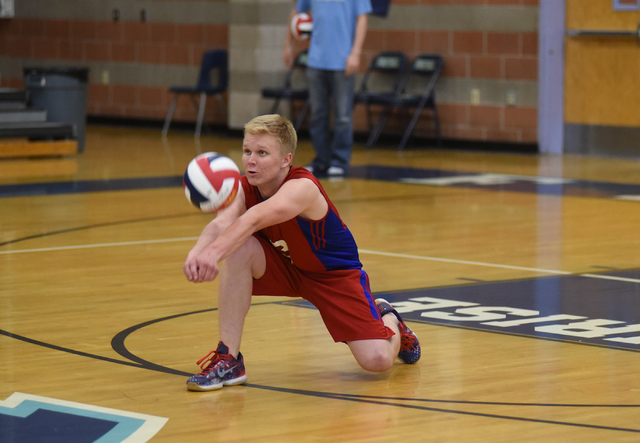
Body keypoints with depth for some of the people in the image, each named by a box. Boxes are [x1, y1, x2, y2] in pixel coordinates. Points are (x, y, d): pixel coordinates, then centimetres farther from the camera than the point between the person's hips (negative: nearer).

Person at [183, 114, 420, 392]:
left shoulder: (302, 188, -34)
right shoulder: (244, 189, -17)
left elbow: (254, 219, -53)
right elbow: (222, 223, -39)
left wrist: (214, 252, -70)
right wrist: (197, 252, -61)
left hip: (334, 273, -4)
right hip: (285, 266, 5)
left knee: (377, 360, -20)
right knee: (239, 248, -28)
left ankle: (388, 321, 20)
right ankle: (228, 359, -19)